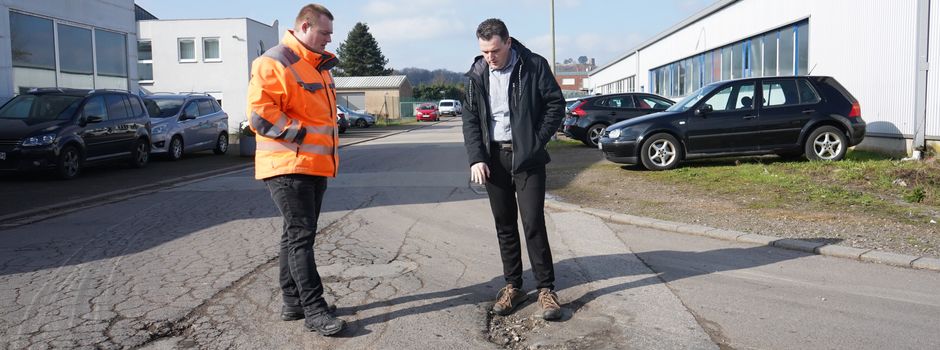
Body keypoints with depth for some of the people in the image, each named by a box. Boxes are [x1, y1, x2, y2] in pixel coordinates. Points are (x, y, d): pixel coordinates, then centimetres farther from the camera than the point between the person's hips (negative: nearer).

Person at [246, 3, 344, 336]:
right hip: (289, 166, -9)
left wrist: (329, 144, 16)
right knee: (301, 235, -8)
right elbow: (259, 112, -20)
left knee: (298, 234, 13)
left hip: (315, 165, 9)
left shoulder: (318, 66, 18)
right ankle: (314, 310, -3)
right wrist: (300, 134, -16)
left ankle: (293, 301, 23)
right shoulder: (274, 62, -11)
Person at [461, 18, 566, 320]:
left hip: (526, 157, -3)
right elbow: (470, 117, 6)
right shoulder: (477, 73, 4)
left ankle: (546, 289, 5)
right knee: (504, 224, 8)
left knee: (533, 223, -6)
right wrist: (476, 158, -5)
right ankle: (513, 286, 18)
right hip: (493, 157, 4)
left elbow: (556, 103, -2)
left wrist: (537, 142, -9)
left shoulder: (534, 66, -6)